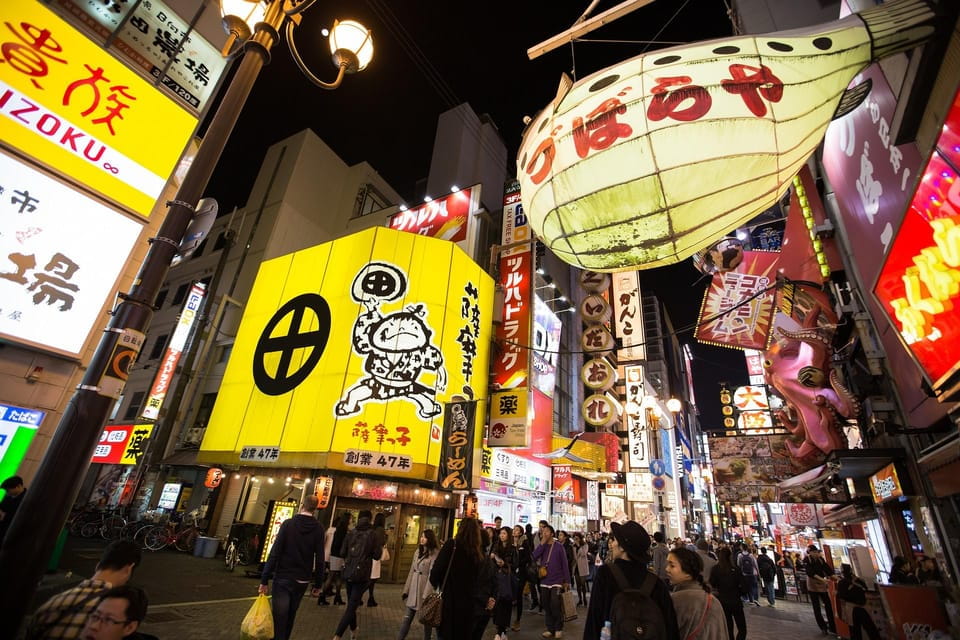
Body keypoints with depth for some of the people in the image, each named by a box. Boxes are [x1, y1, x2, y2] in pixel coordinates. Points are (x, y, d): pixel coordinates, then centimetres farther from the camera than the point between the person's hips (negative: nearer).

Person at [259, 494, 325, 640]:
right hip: (302, 580, 2)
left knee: (279, 618, 2)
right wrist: (318, 584, 6)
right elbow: (319, 560, -3)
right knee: (290, 617, 20)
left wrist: (264, 579, -6)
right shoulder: (318, 529, -3)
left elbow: (275, 553, -11)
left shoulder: (288, 524, -7)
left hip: (283, 578, -2)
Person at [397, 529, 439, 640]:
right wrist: (406, 589, 10)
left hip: (424, 587, -6)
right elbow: (412, 570, 11)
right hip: (413, 588, 6)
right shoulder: (418, 551, 9)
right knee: (408, 617, 10)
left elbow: (432, 574, -18)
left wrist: (427, 594, -20)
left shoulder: (435, 553, -15)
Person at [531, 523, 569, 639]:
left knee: (555, 606, -6)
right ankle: (550, 629, 23)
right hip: (544, 582, 4)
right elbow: (534, 557, -11)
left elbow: (564, 564, -4)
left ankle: (558, 629, 13)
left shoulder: (559, 546, -6)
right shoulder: (541, 546, 5)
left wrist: (567, 581, -5)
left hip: (557, 582, -4)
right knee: (546, 606, 10)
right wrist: (542, 543, -16)